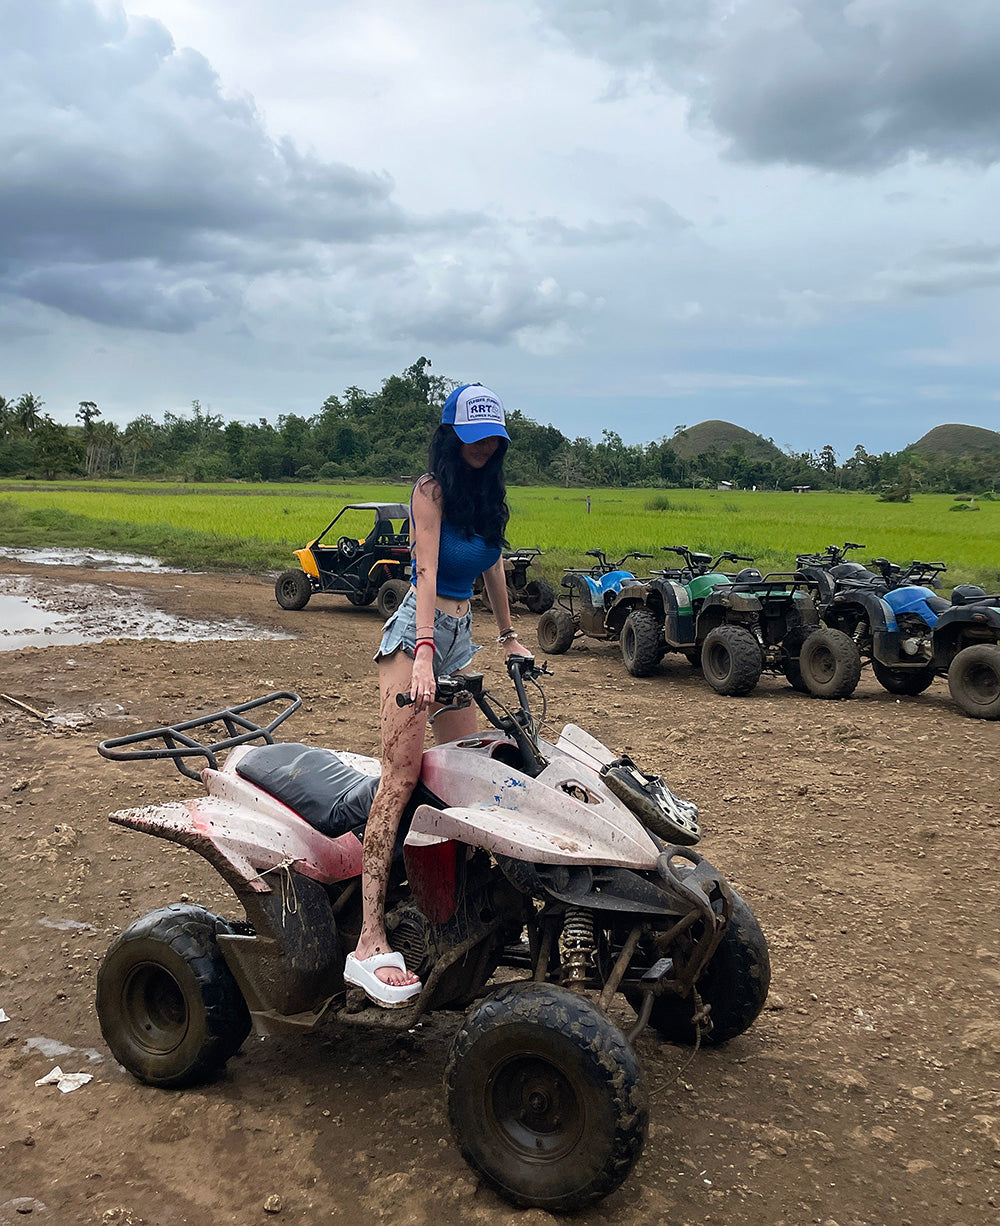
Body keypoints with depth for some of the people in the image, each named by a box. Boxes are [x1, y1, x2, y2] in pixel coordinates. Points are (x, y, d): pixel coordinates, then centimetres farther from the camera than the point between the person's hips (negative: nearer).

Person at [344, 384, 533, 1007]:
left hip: (460, 635, 8)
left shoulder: (489, 493, 15)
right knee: (402, 775, -17)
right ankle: (371, 943, -20)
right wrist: (424, 654, -30)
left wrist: (508, 635, 28)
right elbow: (427, 572, -19)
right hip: (416, 632, -8)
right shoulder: (433, 489, -7)